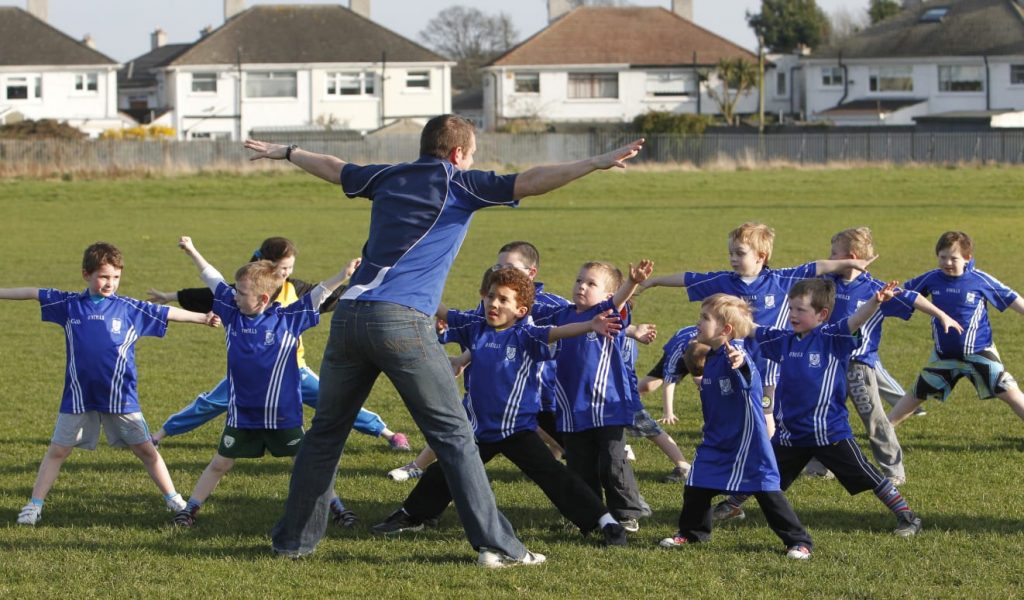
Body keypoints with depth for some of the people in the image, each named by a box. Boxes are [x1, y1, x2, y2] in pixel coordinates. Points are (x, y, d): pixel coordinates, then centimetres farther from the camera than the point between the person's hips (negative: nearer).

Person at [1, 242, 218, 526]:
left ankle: (174, 500, 14)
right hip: (78, 395, 1)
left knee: (145, 449, 4)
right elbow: (31, 294, 8)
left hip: (120, 396, -1)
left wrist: (203, 318, 1)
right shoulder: (69, 304, 1)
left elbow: (167, 313, 3)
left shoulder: (130, 309, -1)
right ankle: (35, 505, 13)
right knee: (57, 450, 6)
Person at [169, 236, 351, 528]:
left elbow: (317, 296, -13)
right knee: (220, 463, 11)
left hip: (282, 414, -3)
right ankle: (190, 508, 19)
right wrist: (192, 252, 12)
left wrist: (342, 277, -25)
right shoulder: (232, 312, -1)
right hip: (242, 414, 3)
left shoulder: (288, 319, -11)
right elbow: (214, 280, 7)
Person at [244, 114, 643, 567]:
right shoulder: (458, 185, 6)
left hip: (349, 314, 6)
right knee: (454, 436, -1)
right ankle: (495, 544, -4)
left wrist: (285, 153, 58)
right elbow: (528, 182, -7)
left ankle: (294, 538, 20)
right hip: (402, 322, -5)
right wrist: (596, 163, -11)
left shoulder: (388, 178, 22)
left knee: (326, 431, 17)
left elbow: (333, 168, 39)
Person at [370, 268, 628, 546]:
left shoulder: (526, 336, -15)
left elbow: (556, 333, -30)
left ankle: (605, 522, -8)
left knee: (552, 475, -12)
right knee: (443, 472, 19)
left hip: (517, 428, -5)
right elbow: (440, 314, 10)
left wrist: (590, 325, -47)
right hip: (478, 427, 5)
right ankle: (411, 515, 42)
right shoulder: (475, 327, 0)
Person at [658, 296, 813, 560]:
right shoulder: (709, 358, 3)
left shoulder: (734, 354, -23)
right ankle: (691, 533, 35)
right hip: (716, 444, 8)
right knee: (695, 488, 11)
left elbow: (747, 377, -49)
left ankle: (798, 542, 8)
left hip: (747, 444, -8)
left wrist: (740, 364, -69)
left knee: (767, 493, -2)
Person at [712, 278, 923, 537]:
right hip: (789, 433, 6)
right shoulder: (784, 340, 4)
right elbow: (750, 329, 17)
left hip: (829, 433, -6)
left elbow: (857, 320, -30)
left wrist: (876, 301, -47)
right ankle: (732, 505, 44)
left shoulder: (833, 338, -12)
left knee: (867, 476, -3)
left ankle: (906, 516, 7)